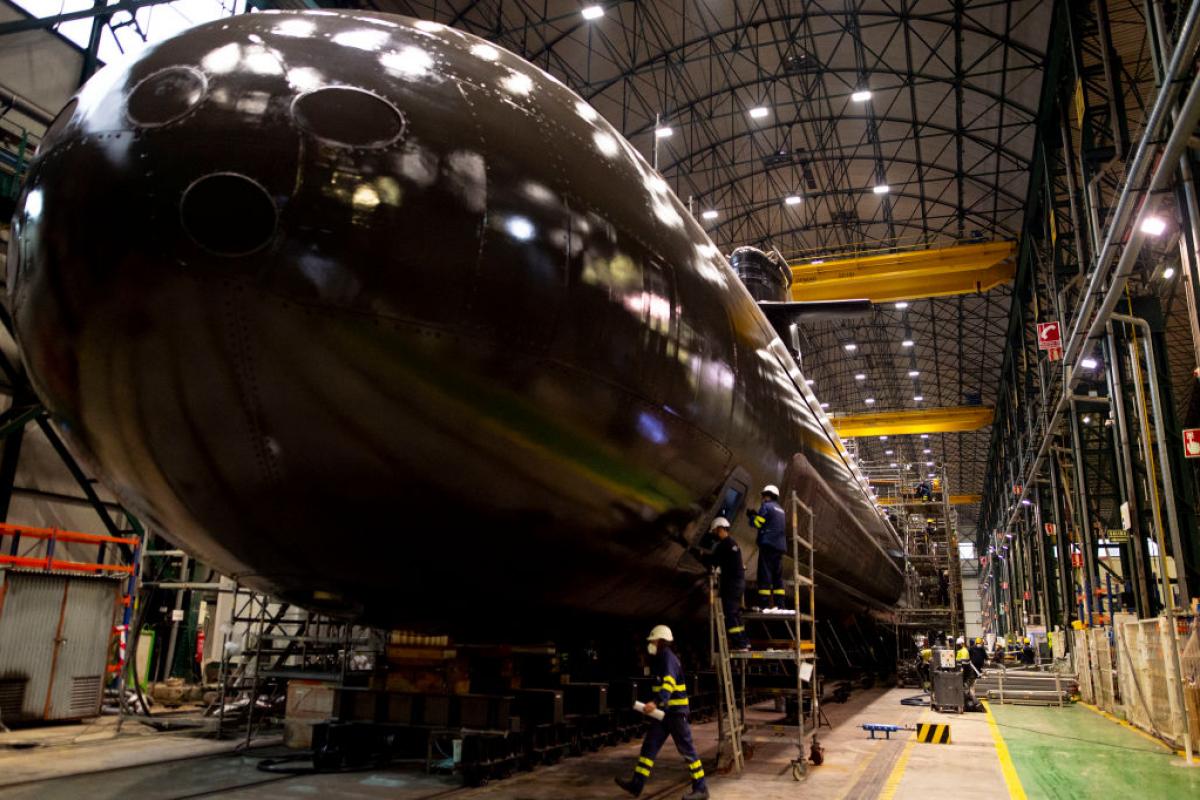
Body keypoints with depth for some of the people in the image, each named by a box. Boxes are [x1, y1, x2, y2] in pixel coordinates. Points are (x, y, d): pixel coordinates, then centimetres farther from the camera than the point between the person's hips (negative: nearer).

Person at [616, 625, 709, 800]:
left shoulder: (668, 657, -16)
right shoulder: (662, 659, 15)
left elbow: (669, 683, -33)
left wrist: (655, 702, -46)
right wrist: (657, 704, 29)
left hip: (676, 711, -10)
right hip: (664, 711, 10)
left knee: (687, 750, -2)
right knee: (649, 746, 7)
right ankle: (637, 784, 9)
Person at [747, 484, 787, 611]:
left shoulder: (766, 506, -4)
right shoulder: (780, 510, 21)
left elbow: (757, 523, -8)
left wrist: (751, 515, 12)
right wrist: (757, 514, 24)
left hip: (768, 544, -8)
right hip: (780, 546, 8)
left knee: (765, 575, -9)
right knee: (777, 576, 9)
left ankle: (765, 605, -15)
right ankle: (779, 605, 5)